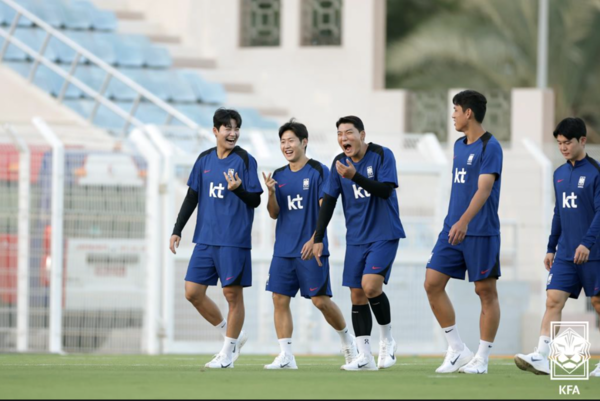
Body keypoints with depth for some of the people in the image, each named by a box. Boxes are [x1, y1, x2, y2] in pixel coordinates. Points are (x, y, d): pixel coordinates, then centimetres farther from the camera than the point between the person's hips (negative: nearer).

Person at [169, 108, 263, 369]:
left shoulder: (244, 160, -5)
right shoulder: (205, 159, 10)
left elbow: (255, 200, -7)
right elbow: (192, 197, 17)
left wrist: (238, 189, -28)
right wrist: (177, 230, 13)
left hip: (234, 241, -6)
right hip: (205, 239, 6)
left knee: (232, 293, -1)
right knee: (193, 292, 2)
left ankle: (228, 352, 11)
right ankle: (233, 336, 18)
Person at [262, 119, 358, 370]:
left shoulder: (318, 171, -4)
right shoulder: (279, 175, 11)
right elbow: (274, 214, 10)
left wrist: (314, 239, -18)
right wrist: (271, 192, -10)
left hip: (311, 249, -5)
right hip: (283, 250, 5)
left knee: (320, 299, -5)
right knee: (280, 298, -4)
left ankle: (346, 338, 19)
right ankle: (286, 356, -1)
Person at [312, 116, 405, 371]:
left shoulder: (382, 156, -9)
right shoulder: (339, 163, 5)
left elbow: (385, 190, -20)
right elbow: (328, 201, 10)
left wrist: (354, 176, -30)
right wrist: (318, 239, 7)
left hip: (384, 235, -5)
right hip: (356, 239, 5)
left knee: (370, 285, -21)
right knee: (357, 295, 1)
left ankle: (387, 340, 0)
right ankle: (364, 357, 5)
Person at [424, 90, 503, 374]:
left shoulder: (490, 146, -11)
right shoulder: (459, 146, 14)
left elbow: (484, 188, -22)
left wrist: (465, 221, -33)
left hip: (481, 232, -8)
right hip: (452, 229, 8)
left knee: (486, 291, -1)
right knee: (432, 283, -1)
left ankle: (481, 359, 5)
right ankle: (457, 350, 6)